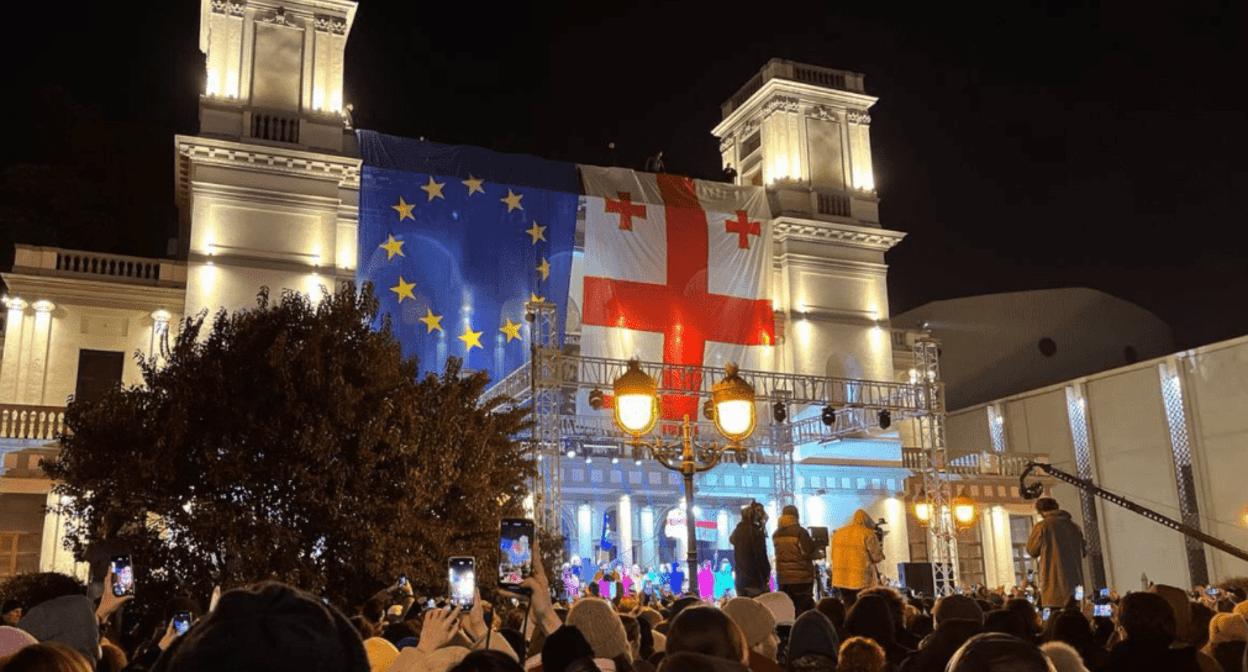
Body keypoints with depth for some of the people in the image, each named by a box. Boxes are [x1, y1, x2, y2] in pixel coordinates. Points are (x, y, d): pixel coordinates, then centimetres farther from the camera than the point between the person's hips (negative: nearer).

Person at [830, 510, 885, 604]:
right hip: (862, 581, -5)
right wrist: (880, 550, 13)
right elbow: (877, 557, -5)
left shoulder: (838, 533, 11)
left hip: (841, 580, 5)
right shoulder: (868, 534, -6)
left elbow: (833, 556, 17)